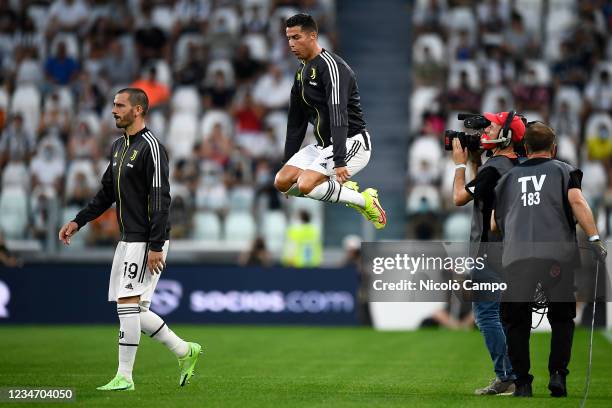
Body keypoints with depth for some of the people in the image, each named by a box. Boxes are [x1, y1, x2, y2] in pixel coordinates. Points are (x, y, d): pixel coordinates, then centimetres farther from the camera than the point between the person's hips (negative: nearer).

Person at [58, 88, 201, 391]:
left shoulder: (151, 147, -14)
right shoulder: (118, 147, 15)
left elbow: (160, 199, -18)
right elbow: (107, 193, 24)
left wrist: (156, 246, -22)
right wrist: (78, 222, 16)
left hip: (146, 241, -9)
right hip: (127, 239, 9)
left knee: (128, 303, -11)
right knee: (131, 309, 9)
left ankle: (124, 377, -6)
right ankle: (184, 351, 20)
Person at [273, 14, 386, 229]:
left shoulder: (331, 66, -17)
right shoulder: (302, 73, 13)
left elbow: (338, 115, -27)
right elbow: (296, 122, 20)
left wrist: (339, 161, -35)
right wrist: (287, 162, 18)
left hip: (351, 143, -9)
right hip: (322, 145, 9)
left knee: (306, 185, -26)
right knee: (282, 182, -5)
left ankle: (364, 200, -8)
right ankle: (345, 189, 6)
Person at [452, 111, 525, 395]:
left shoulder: (493, 167, -17)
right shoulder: (516, 166, 13)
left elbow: (460, 198, -11)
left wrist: (460, 164, 1)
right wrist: (474, 161, 20)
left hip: (490, 251, -10)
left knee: (485, 312, -8)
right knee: (504, 313, 14)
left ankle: (506, 378, -12)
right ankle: (515, 377, 16)